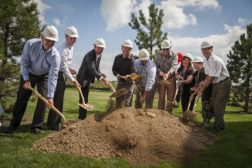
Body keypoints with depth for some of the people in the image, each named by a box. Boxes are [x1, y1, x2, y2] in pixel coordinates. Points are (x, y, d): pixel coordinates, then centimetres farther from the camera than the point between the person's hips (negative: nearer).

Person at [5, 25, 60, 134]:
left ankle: (36, 126, 6)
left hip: (44, 76, -1)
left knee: (43, 99, -7)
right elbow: (24, 62, -16)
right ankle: (14, 123, 21)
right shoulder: (30, 44, -28)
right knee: (21, 98, 6)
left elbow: (53, 76, -34)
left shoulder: (55, 55, -32)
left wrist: (50, 96, -37)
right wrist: (26, 79, -21)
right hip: (29, 73, 1)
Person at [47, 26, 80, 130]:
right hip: (58, 74, -10)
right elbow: (63, 67, -25)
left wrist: (69, 69, 2)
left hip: (63, 74, 10)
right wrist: (73, 80, -25)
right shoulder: (63, 49, -21)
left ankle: (52, 121, 27)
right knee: (57, 99, -6)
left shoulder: (71, 47, 10)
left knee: (57, 98, 15)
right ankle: (54, 124, 3)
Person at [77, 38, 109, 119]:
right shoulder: (89, 55, -26)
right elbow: (92, 70, -38)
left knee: (85, 99, 15)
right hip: (83, 79, -9)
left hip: (88, 79, 9)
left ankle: (82, 117, 26)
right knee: (83, 99, -10)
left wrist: (101, 75, -11)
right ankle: (82, 117, -5)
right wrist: (101, 78, -53)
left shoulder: (99, 55, 1)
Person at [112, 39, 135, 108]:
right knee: (118, 102, 13)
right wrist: (117, 74, -17)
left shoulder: (132, 59, -13)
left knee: (127, 103, -7)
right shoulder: (117, 58, 3)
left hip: (129, 83, -5)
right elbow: (114, 69, 4)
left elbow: (133, 72, -19)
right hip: (120, 83, 5)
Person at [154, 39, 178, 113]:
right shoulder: (158, 55, -2)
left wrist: (168, 73, -44)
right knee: (161, 97, 6)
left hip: (171, 79, 0)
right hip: (161, 79, 1)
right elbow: (156, 66, -4)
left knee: (170, 98, 7)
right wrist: (160, 72, -27)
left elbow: (174, 66, -24)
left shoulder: (174, 55, -10)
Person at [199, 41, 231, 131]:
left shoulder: (216, 61, -27)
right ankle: (220, 124, 25)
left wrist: (202, 89, -20)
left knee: (218, 105, -8)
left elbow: (211, 78, -26)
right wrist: (203, 84, -8)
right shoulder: (205, 60, 0)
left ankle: (218, 126, 5)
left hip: (223, 83, -9)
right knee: (213, 103, 11)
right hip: (215, 84, 9)